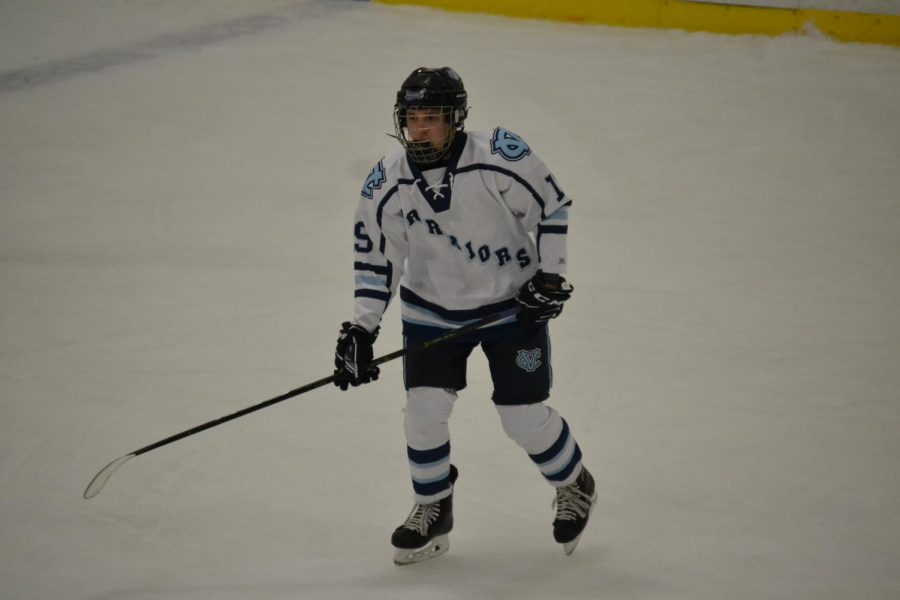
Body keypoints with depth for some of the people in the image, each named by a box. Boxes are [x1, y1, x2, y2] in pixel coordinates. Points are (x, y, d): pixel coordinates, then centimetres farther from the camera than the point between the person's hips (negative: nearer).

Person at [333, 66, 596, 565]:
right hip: (432, 310, 3)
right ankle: (433, 509, 18)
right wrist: (360, 329, -7)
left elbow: (552, 207, -10)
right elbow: (375, 258, -3)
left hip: (514, 303, -3)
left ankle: (574, 486, 27)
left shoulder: (499, 158, -23)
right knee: (425, 409, -7)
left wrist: (549, 277, -14)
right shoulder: (387, 184, -14)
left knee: (525, 417, -3)